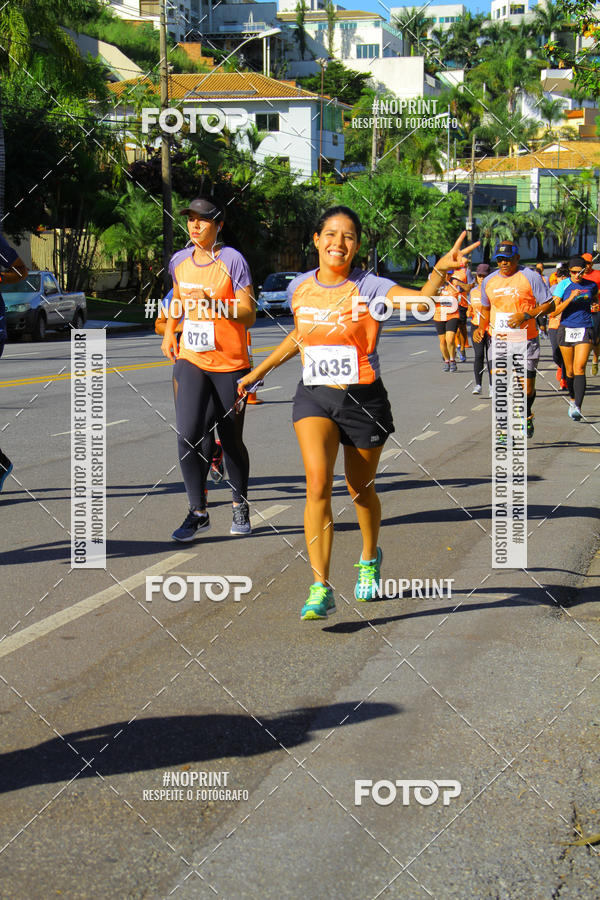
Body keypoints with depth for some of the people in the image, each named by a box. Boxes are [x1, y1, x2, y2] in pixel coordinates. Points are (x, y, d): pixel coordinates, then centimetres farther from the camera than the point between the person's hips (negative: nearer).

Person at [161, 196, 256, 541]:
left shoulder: (233, 261, -10)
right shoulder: (180, 261, 6)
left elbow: (249, 315, -13)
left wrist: (212, 304, -26)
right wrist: (169, 331, 13)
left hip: (230, 364, -3)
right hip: (190, 360, 3)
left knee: (232, 441, 8)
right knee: (187, 436, -11)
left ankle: (241, 506, 29)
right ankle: (198, 512, -1)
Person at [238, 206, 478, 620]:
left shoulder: (370, 289, -10)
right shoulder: (299, 288, 3)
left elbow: (422, 301, -28)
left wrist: (440, 270, -47)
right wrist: (258, 372, 25)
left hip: (363, 399, -2)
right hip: (314, 398, 2)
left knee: (361, 490, 13)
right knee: (318, 483, -19)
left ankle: (370, 558, 45)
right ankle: (321, 589, -19)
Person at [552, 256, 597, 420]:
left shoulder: (591, 286, 5)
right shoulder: (563, 286, -2)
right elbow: (554, 310, -11)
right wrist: (570, 298, -19)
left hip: (585, 330, 0)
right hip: (566, 330, 0)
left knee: (579, 368, -14)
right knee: (570, 370, 9)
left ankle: (577, 407, -23)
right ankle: (572, 399, 34)